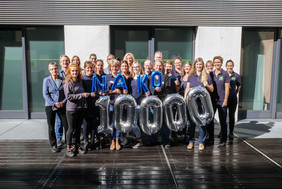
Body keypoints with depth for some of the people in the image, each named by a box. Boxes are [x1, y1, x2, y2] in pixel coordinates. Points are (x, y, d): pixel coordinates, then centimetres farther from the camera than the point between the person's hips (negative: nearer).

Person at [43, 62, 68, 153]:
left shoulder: (63, 80, 3)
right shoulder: (46, 80, -2)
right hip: (50, 106, -1)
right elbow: (45, 94, -6)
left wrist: (63, 102, -10)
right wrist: (54, 103, -14)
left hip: (62, 106, 1)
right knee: (51, 127, 7)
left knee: (66, 125, 0)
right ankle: (53, 145, 21)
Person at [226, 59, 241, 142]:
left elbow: (239, 86, 14)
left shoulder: (237, 76, 3)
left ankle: (231, 133, 16)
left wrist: (234, 93, 6)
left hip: (233, 99, 0)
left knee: (231, 116, 6)